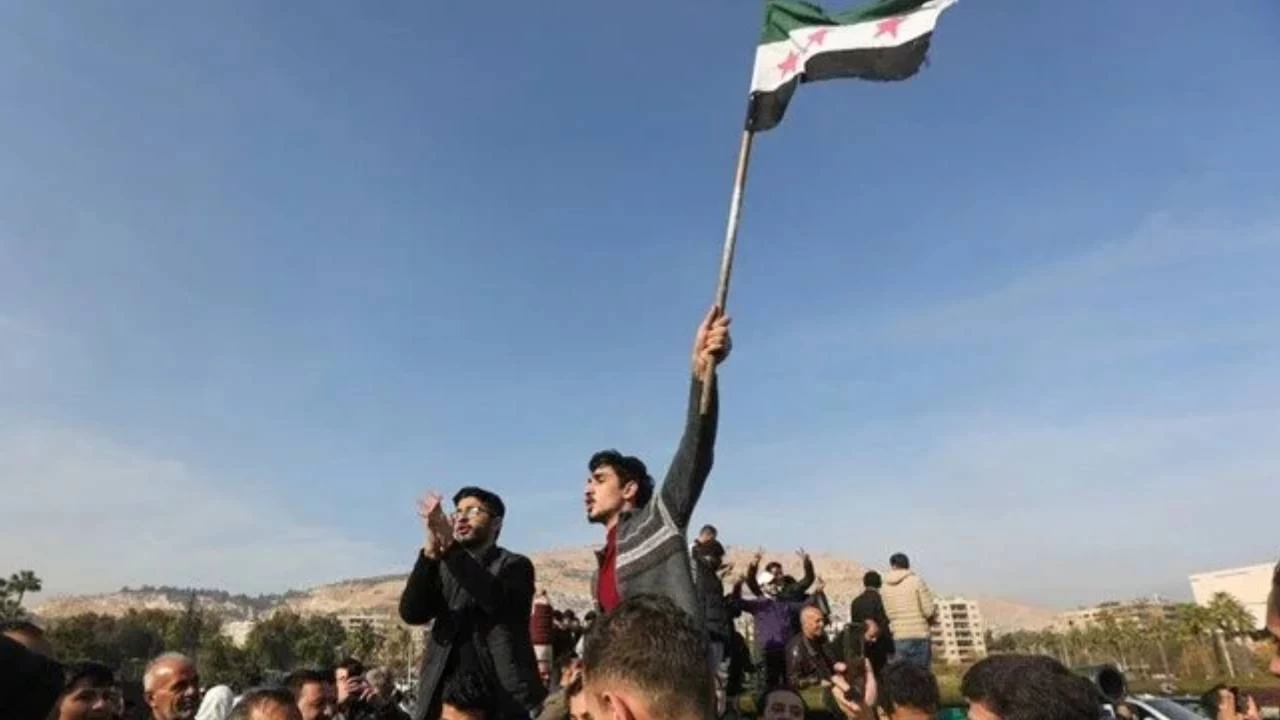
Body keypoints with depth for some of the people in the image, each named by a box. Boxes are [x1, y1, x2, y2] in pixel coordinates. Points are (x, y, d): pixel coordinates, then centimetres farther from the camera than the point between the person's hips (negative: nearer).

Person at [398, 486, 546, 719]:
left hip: (502, 696, -3)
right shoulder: (442, 568, 16)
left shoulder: (514, 565, 5)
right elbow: (411, 613, -2)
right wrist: (430, 552, -17)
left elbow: (496, 601, -17)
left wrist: (449, 545, -24)